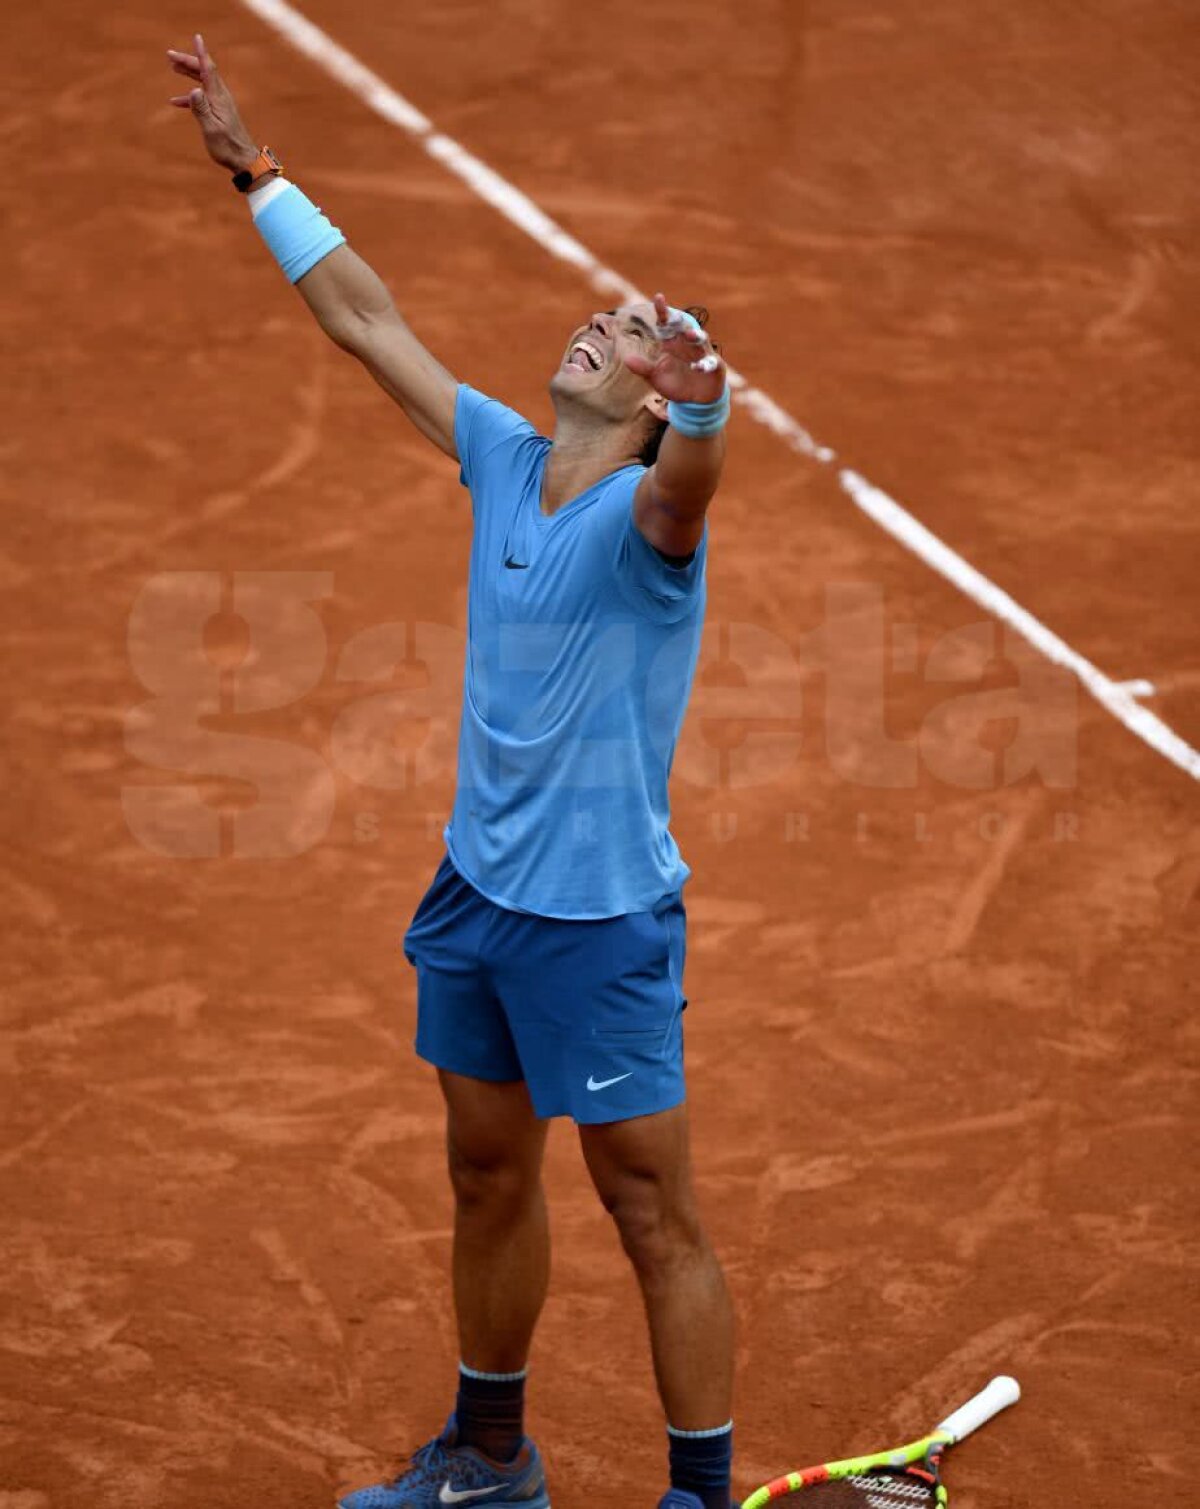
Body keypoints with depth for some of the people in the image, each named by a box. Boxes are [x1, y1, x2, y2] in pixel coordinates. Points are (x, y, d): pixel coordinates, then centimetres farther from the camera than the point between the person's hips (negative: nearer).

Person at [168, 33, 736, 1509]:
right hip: (476, 892, 7)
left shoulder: (643, 515, -18)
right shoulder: (504, 460, 1)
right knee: (488, 1179, 20)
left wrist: (699, 399, -66)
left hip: (600, 917, -7)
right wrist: (251, 168, 10)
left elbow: (684, 486, -44)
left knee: (652, 1215, 1)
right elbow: (364, 314, 8)